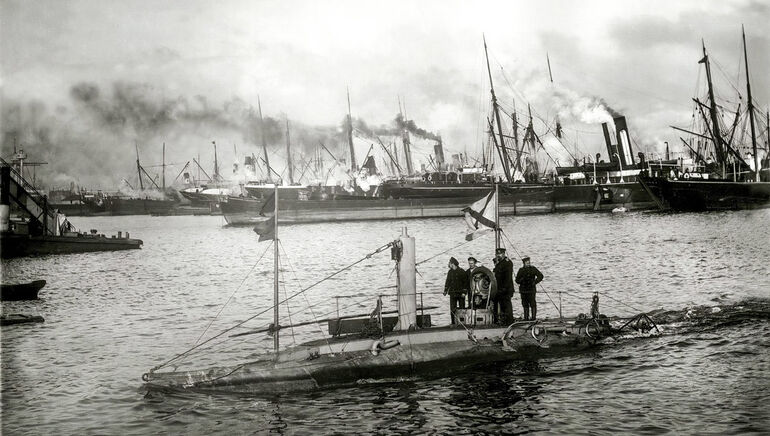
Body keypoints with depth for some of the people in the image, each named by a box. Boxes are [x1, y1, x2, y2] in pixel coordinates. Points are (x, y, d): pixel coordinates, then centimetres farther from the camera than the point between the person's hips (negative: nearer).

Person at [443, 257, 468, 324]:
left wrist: (464, 292, -11)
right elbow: (447, 282, 16)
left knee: (462, 308, 0)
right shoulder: (450, 272, 11)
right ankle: (453, 323, 2)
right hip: (452, 293, 4)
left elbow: (465, 282, -5)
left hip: (460, 293, -4)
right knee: (452, 309, -1)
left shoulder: (462, 271, -4)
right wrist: (445, 290, 6)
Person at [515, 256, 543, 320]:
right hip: (523, 290, 3)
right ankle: (526, 317, 11)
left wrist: (535, 282, -10)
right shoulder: (521, 270, 8)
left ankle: (534, 317, 1)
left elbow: (540, 276, 2)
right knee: (525, 304, 5)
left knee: (532, 304, -5)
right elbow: (517, 280, 6)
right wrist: (521, 280, -15)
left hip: (531, 289, -3)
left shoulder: (533, 269, 1)